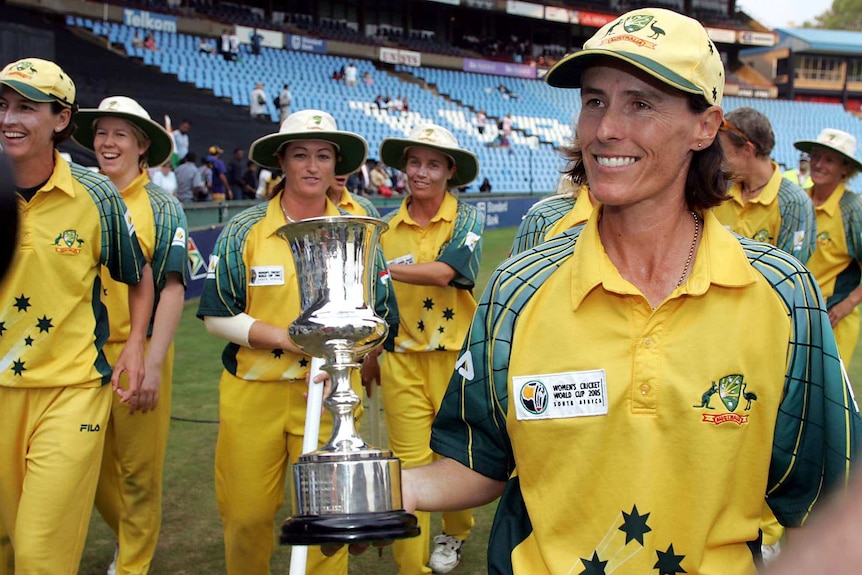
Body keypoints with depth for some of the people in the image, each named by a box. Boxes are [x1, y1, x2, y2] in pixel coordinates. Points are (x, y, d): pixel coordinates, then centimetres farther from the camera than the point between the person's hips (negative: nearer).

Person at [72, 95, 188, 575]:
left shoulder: (163, 207, -2)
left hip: (140, 352, -4)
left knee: (139, 471, 3)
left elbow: (172, 289, -9)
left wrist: (153, 364, -18)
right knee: (94, 467, 13)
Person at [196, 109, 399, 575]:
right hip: (252, 393, 0)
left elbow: (381, 318, 7)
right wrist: (283, 338, -16)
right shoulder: (244, 231, 1)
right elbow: (216, 315, -2)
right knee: (245, 515, 7)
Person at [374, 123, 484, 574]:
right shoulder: (387, 227, 7)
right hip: (402, 356, 2)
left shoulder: (466, 219, -2)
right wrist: (369, 357, 17)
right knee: (409, 461, -2)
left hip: (456, 354, -1)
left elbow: (445, 271, -21)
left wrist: (383, 267, -25)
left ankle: (453, 535, 37)